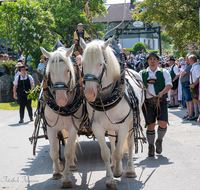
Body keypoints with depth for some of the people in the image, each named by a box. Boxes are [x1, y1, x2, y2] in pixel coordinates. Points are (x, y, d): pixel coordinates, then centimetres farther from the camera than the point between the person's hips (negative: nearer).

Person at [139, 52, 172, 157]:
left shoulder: (164, 72, 9)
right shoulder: (142, 73, 12)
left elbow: (169, 84, -2)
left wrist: (162, 92, -22)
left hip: (161, 101, 0)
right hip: (147, 102, 0)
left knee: (163, 123, -13)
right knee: (150, 125, -1)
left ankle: (159, 141, 16)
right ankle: (151, 147, 15)